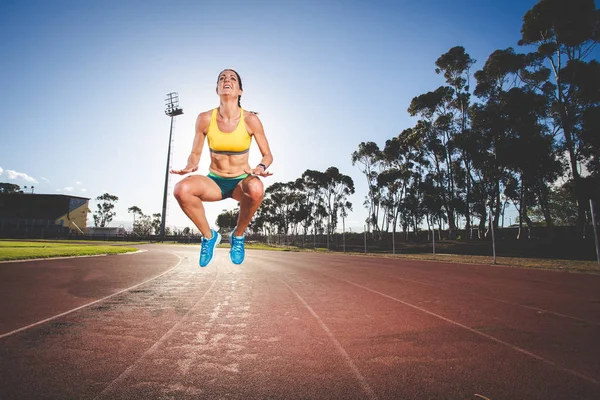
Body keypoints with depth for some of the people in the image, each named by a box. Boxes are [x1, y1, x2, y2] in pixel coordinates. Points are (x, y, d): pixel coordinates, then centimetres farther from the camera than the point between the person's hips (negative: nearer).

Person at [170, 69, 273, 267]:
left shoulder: (250, 120, -10)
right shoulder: (205, 118, -6)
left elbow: (267, 155, -3)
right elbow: (195, 153, 3)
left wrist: (261, 167, -25)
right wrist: (189, 166, -19)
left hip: (241, 182, -1)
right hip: (214, 182, 2)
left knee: (256, 189, -38)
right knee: (181, 189, -30)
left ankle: (238, 236, -7)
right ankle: (209, 236, -2)